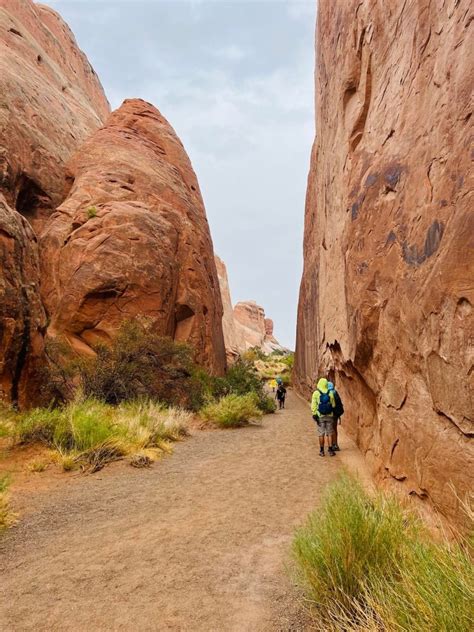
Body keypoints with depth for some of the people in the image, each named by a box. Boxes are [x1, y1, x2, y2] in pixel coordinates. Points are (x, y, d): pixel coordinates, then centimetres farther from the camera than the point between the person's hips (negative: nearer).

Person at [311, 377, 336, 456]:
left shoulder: (316, 393, -8)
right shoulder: (330, 393, -2)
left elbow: (313, 405, -9)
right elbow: (333, 405, 4)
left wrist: (314, 414, -4)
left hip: (320, 416, -1)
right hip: (329, 416, 1)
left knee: (321, 434, 7)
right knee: (330, 433, 9)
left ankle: (322, 451, 10)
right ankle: (330, 450, 8)